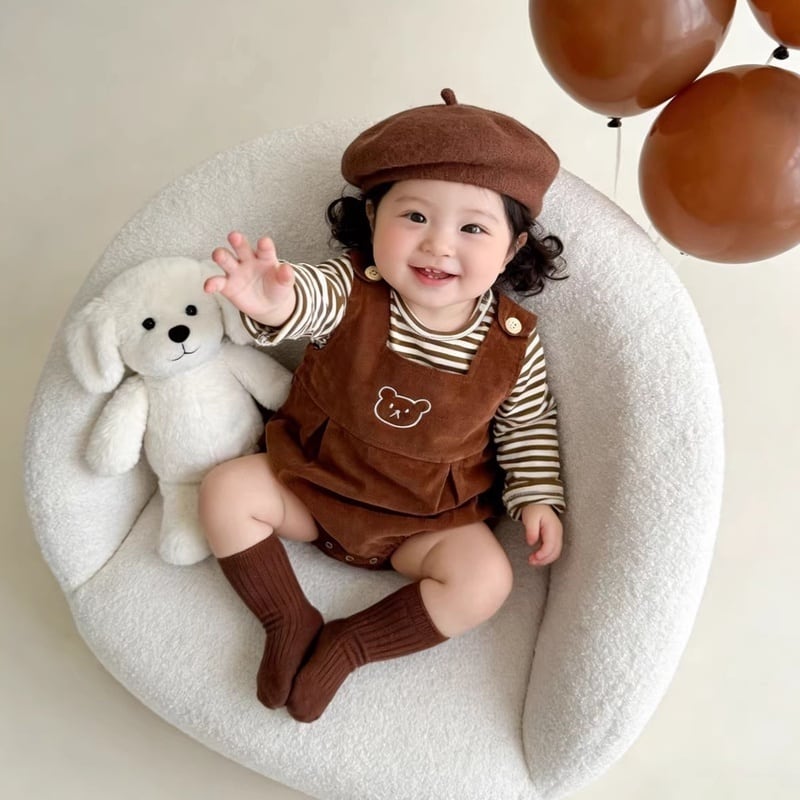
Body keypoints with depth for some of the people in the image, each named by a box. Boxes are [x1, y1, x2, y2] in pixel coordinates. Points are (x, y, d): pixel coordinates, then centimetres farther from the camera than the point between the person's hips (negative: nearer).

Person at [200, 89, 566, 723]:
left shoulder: (513, 342, -15)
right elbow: (310, 297, -40)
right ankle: (291, 619, -1)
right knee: (226, 490, -13)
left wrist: (537, 498, -5)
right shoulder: (353, 289, -18)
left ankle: (347, 643, -6)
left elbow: (529, 421, 1)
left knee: (485, 580, -19)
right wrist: (275, 302, -64)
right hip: (311, 479, 1)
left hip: (428, 518, 0)